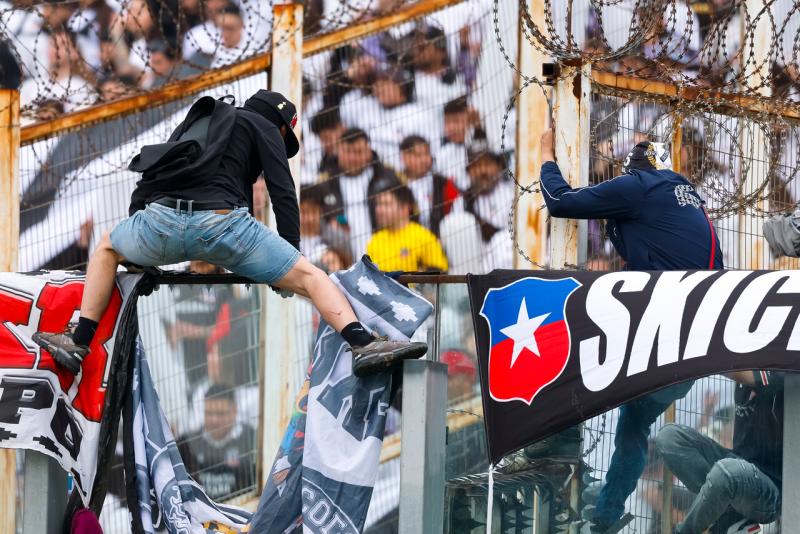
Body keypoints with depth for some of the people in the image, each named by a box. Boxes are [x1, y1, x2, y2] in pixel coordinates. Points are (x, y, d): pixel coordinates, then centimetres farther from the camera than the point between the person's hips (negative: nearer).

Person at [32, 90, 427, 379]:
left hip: (159, 221, 4)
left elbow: (145, 185, 37)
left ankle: (79, 342, 24)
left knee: (107, 248, 35)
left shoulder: (197, 122, 38)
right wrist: (291, 257, 12)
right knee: (309, 277, 4)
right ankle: (363, 344, -19)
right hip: (222, 220, -4)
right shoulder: (264, 129, 22)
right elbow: (283, 195, 8)